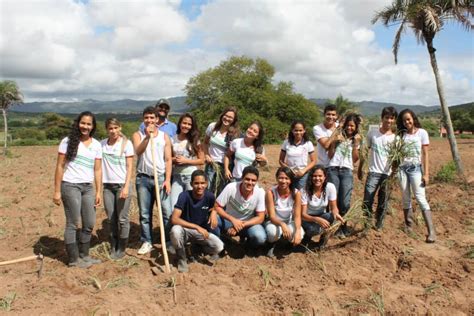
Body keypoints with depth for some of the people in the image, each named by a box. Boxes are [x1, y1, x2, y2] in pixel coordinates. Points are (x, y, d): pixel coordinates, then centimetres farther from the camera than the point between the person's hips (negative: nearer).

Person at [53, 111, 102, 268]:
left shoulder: (96, 145, 8)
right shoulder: (68, 141, -3)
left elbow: (97, 170, 8)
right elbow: (60, 167, -4)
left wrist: (98, 192, 4)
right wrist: (57, 191, -7)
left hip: (88, 187, 5)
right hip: (70, 186, -5)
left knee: (90, 223, 10)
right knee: (73, 223, 2)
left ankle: (84, 255, 27)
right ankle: (73, 259, 14)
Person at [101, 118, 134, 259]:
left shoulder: (126, 143, -4)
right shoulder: (102, 144, 7)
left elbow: (129, 167, -6)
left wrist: (126, 186, -13)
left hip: (122, 185, -3)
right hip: (107, 185, 3)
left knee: (122, 218, 1)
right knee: (111, 219, 10)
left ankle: (121, 248, 15)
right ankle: (113, 246, 24)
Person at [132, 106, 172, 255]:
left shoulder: (164, 136, 7)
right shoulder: (138, 135, 6)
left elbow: (168, 159, 3)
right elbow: (138, 151, -15)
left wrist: (167, 180, -5)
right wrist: (147, 136, -24)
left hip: (160, 177, 0)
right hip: (143, 178, 1)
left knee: (167, 212, -5)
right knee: (145, 213, 7)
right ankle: (147, 242, 18)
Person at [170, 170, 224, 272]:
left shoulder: (210, 196, -12)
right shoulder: (185, 196, -22)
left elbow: (213, 207, 12)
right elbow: (174, 219, -32)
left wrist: (214, 212, -13)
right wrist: (197, 227, -38)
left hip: (202, 231, 2)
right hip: (185, 230, -2)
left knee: (219, 247, -24)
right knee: (175, 230, -37)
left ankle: (199, 247, 12)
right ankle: (182, 258, -8)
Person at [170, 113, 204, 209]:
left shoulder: (195, 140, 0)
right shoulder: (173, 139, 3)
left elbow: (201, 160, -1)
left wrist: (185, 160, -12)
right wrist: (174, 160, -12)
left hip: (191, 176, -1)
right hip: (176, 176, 1)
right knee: (173, 206, -4)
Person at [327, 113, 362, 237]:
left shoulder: (356, 140, 16)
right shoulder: (338, 136, 13)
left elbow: (355, 159, 7)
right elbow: (330, 155, 8)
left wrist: (356, 144, 1)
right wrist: (334, 142, -3)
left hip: (347, 171, 0)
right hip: (333, 170, 0)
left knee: (345, 202, -10)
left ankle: (343, 227, 8)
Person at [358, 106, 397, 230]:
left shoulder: (395, 138, 0)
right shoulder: (372, 133, 3)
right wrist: (360, 168, 12)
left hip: (387, 174, 0)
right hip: (373, 172, 0)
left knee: (383, 203, 9)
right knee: (367, 200, -7)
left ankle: (379, 225, 23)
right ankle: (366, 224, 8)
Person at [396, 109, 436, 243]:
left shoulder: (422, 133, 0)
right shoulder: (401, 134, 8)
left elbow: (425, 154, -1)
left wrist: (426, 174, -7)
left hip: (415, 168, -3)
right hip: (402, 168, 3)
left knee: (420, 198, -11)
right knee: (406, 199, 6)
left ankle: (431, 231, -11)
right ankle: (409, 227, 16)